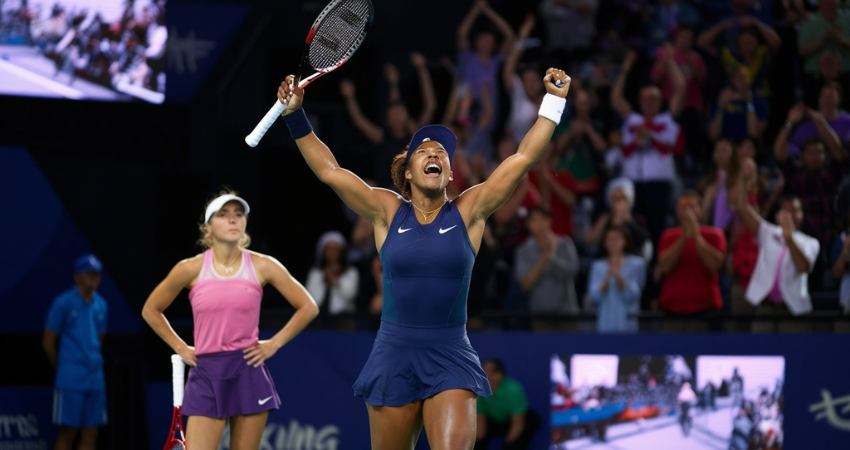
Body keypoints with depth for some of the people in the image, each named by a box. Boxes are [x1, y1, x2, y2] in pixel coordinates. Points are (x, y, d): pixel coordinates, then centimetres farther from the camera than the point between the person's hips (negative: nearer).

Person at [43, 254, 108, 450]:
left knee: (90, 434, 4)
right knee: (68, 433, -4)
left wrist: (94, 364, 12)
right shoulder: (64, 303, -6)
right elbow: (48, 342, -3)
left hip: (95, 380, 5)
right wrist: (63, 368, 4)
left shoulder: (101, 305, 11)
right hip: (70, 382, -5)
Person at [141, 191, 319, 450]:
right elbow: (151, 310, 14)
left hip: (249, 372, 1)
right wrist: (180, 348, 7)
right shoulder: (191, 269, 0)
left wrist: (274, 344, 3)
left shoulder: (262, 266, 1)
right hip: (206, 374, 0)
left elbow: (308, 307, 9)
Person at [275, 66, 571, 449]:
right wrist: (295, 115, -1)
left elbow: (523, 158, 0)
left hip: (451, 362, -1)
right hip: (393, 358, 1)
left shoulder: (468, 212, 4)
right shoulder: (388, 212, 5)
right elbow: (329, 170, 3)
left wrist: (554, 101, -3)